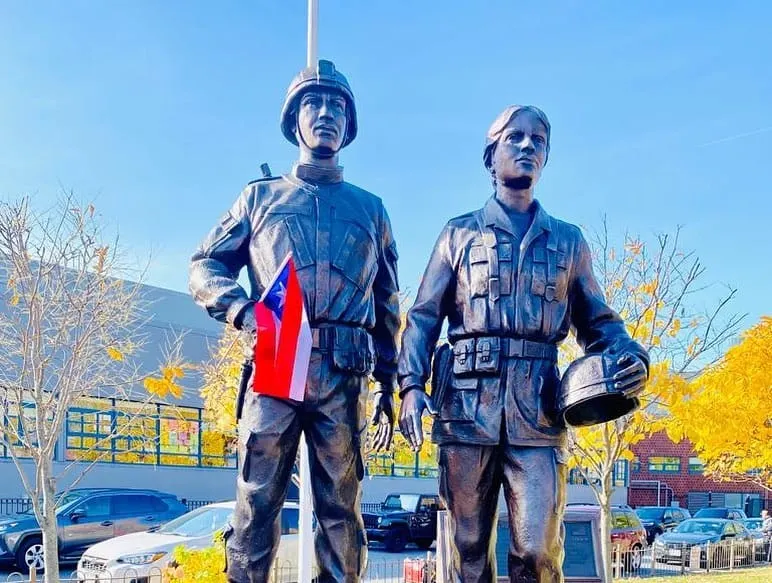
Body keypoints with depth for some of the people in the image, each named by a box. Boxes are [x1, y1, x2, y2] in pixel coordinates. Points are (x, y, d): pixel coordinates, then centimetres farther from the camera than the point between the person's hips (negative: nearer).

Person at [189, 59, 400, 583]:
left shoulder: (370, 209, 20)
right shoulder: (261, 196, 18)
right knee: (257, 503, -4)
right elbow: (205, 266, 13)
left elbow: (388, 308, 19)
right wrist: (241, 309, -8)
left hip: (343, 375, 1)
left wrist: (389, 389, 12)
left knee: (342, 513, 2)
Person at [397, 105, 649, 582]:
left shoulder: (568, 241, 18)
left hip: (538, 410, 0)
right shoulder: (460, 234, 15)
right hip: (467, 404, 0)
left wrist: (633, 358, -5)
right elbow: (424, 317, 9)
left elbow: (598, 321, 17)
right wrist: (411, 385, -7)